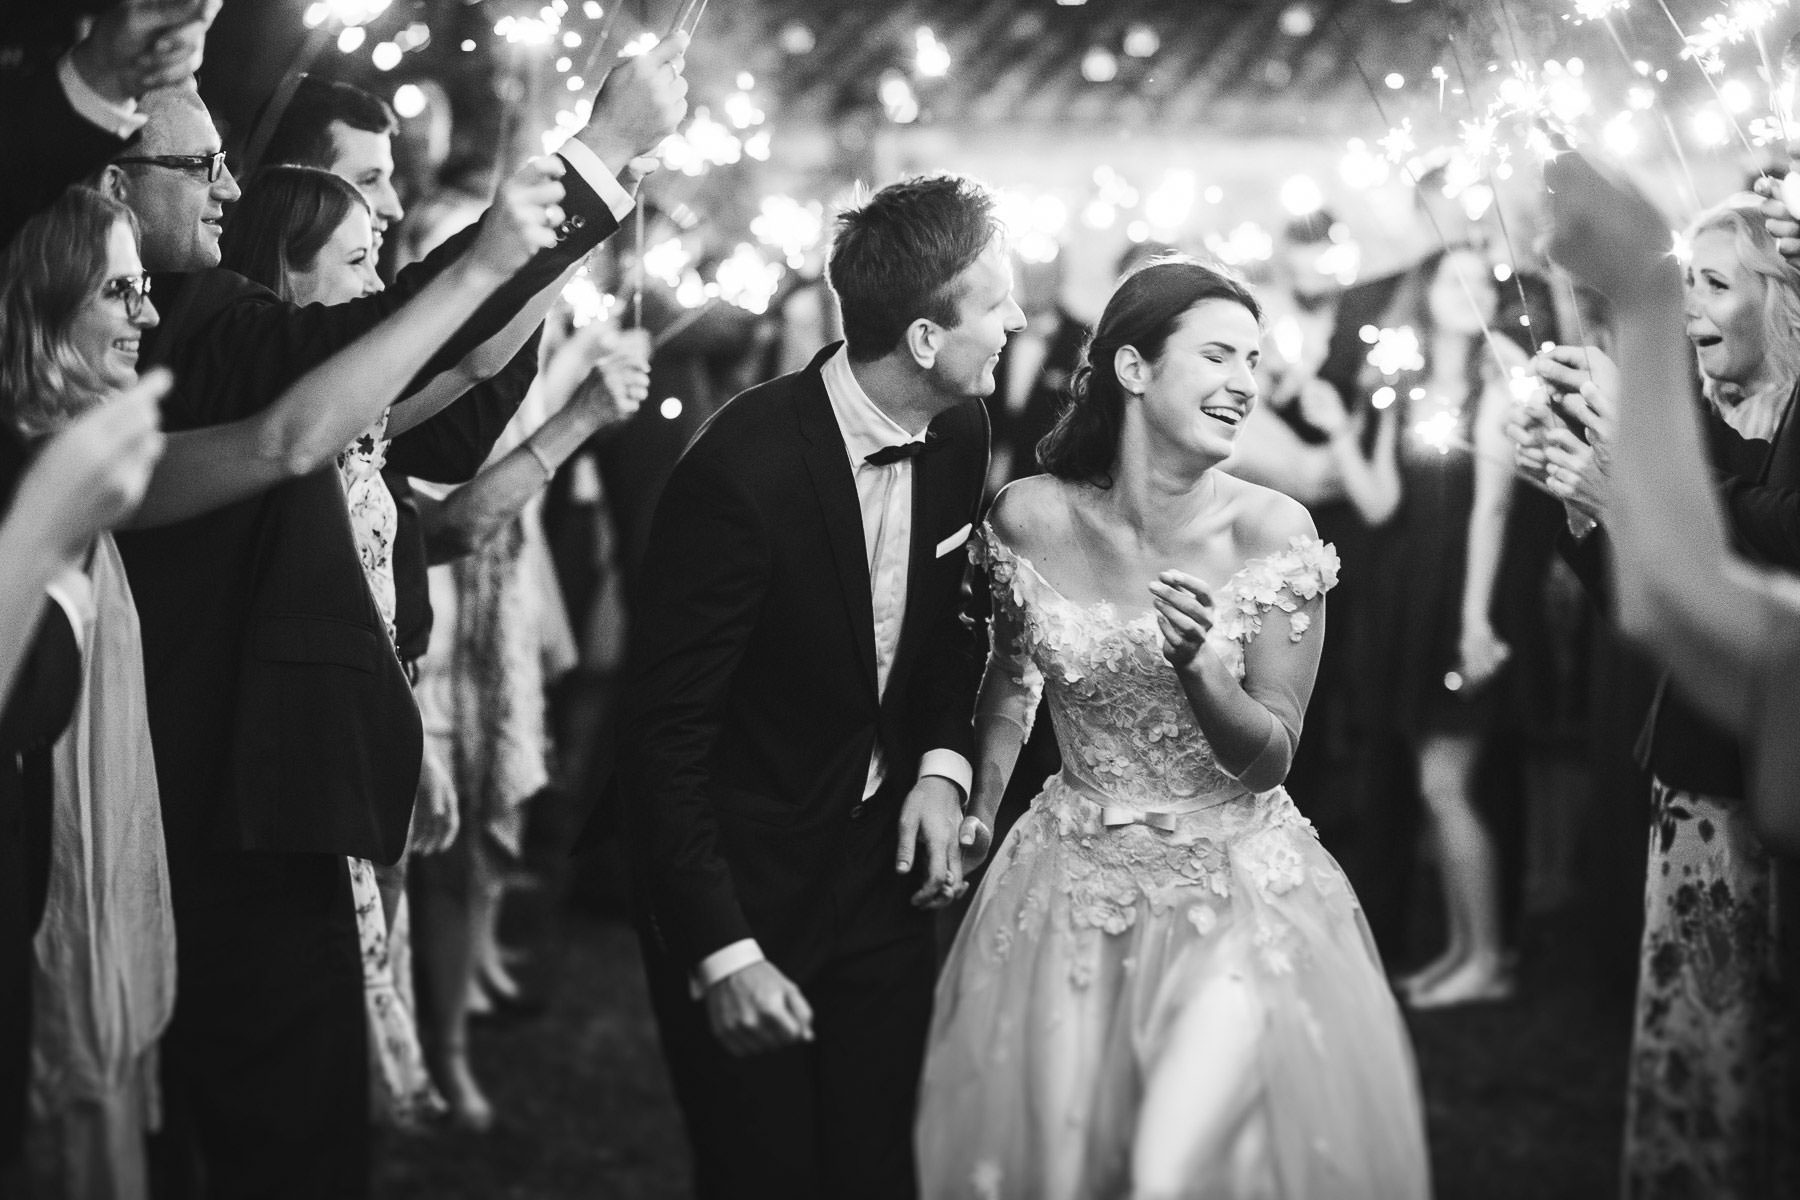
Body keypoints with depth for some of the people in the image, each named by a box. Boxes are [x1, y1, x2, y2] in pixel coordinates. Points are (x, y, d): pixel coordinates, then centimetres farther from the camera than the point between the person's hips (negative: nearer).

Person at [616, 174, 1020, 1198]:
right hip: (740, 886, -6)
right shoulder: (741, 472, -25)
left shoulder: (961, 434, -4)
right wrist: (721, 951, -24)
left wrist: (944, 763, -3)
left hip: (884, 873, 6)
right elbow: (665, 738, -21)